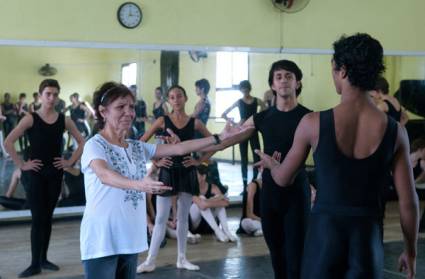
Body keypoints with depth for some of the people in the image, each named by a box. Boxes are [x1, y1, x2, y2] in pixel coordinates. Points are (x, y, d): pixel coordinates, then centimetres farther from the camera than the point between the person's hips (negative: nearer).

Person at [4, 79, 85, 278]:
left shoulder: (64, 120, 2)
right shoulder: (30, 119, -7)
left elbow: (82, 143, 10)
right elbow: (8, 143, -13)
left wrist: (70, 162, 2)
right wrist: (21, 164, -13)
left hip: (55, 174, 3)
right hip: (36, 174, -3)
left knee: (47, 217, 12)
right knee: (38, 219, -3)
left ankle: (43, 259, 23)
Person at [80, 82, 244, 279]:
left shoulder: (137, 148, 12)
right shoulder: (95, 145, -10)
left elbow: (179, 148, 10)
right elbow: (104, 175, -30)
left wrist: (219, 138, 6)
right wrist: (138, 185, -48)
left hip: (130, 239, 7)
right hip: (102, 241, -7)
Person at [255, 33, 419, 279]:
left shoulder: (313, 123, -9)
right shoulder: (395, 131, -6)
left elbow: (283, 179, 5)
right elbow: (409, 203, -2)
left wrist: (270, 162, 29)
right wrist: (411, 251, 12)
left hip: (325, 230, -1)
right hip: (367, 234, 1)